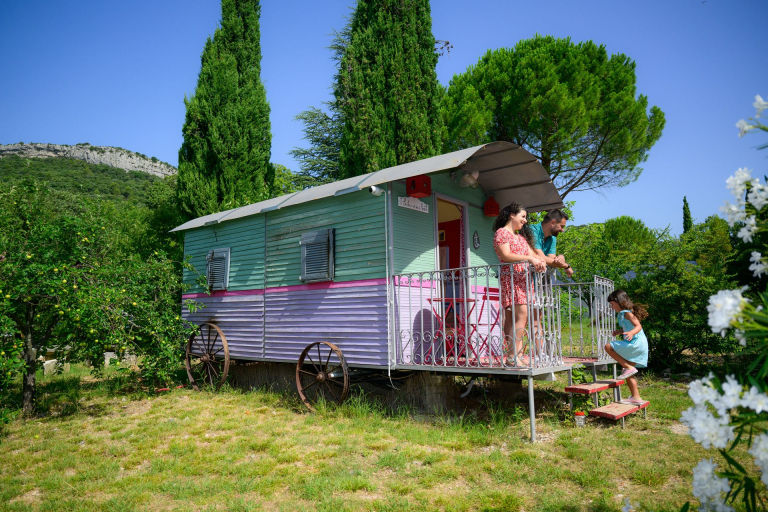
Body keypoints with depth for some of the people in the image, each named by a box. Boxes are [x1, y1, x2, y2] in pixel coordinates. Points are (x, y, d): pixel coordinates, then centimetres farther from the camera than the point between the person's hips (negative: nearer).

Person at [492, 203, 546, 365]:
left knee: (512, 319, 2)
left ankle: (517, 355, -1)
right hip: (511, 278, -8)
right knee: (521, 315, -17)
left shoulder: (521, 236, 26)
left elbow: (532, 253, 16)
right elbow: (505, 256, -14)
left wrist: (540, 261, -7)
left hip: (523, 279, 8)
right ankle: (514, 355, -17)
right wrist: (529, 258, -20)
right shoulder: (501, 232, -1)